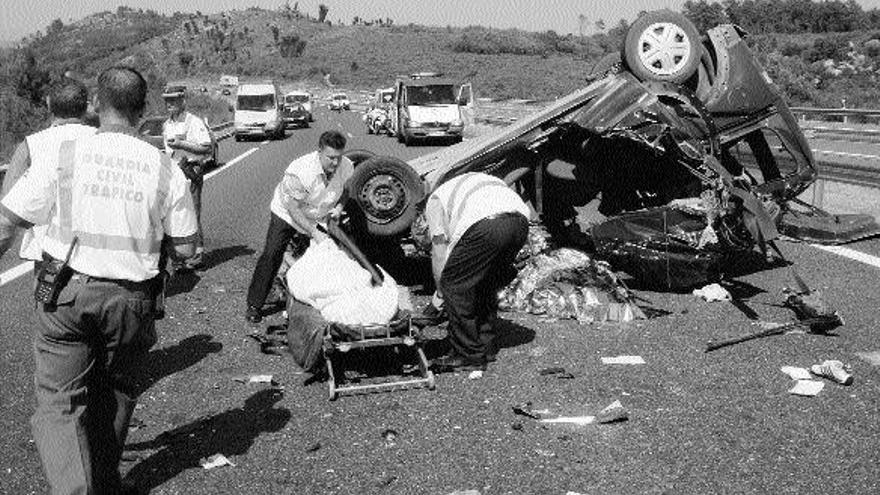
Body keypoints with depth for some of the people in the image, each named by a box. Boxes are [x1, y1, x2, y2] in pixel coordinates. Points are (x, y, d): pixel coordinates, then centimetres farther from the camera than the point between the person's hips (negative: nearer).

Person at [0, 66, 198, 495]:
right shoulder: (164, 169, -4)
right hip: (130, 299, 2)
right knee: (115, 391, 21)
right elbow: (186, 248, 1)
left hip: (66, 292, -2)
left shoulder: (63, 155, -7)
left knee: (58, 399, 4)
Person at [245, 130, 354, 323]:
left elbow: (348, 191, 3)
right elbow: (293, 209, -28)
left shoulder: (347, 167, -20)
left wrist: (339, 206, -18)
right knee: (271, 256, -10)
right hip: (287, 215, -4)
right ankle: (254, 305, -2)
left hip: (318, 220, 4)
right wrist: (314, 233, -33)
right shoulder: (299, 171, -35)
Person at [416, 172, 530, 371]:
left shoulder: (435, 200, 24)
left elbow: (439, 253, 15)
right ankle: (485, 347, 29)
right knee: (487, 286, 24)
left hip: (485, 225, -7)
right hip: (520, 221, 8)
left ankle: (468, 356, 8)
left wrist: (442, 290, 26)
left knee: (454, 285, 6)